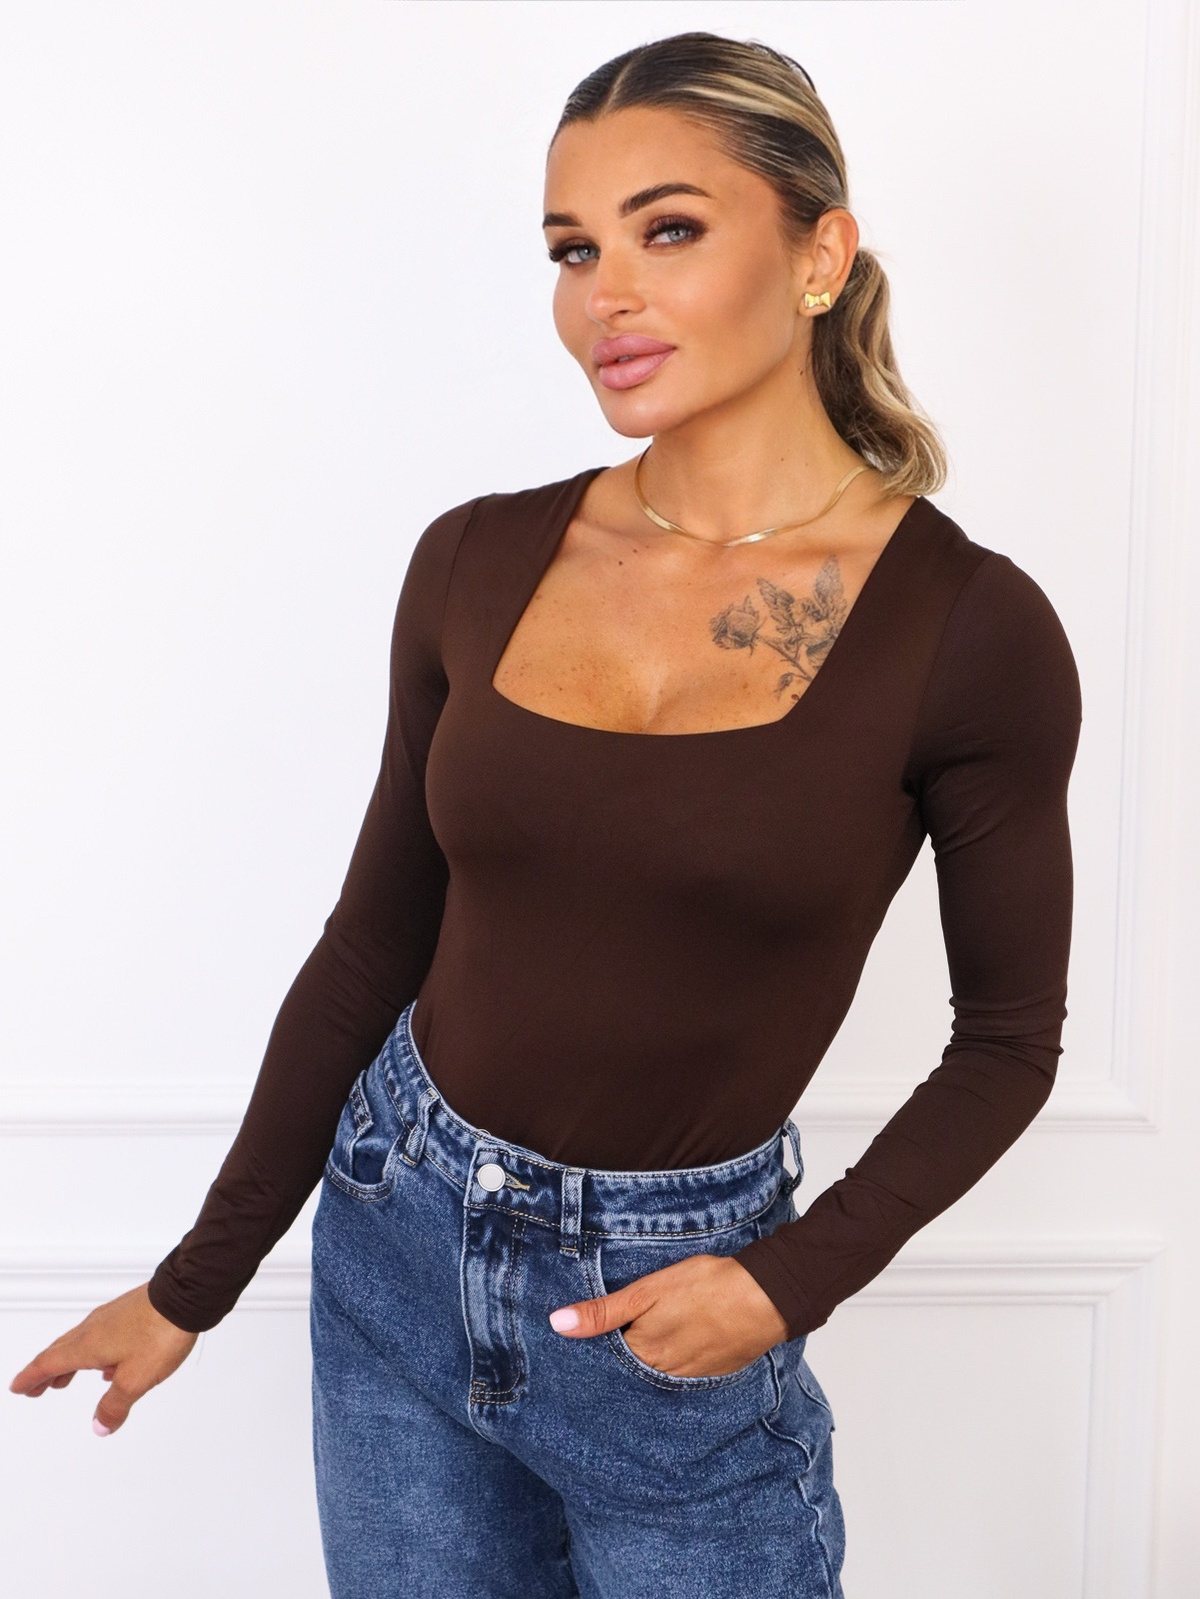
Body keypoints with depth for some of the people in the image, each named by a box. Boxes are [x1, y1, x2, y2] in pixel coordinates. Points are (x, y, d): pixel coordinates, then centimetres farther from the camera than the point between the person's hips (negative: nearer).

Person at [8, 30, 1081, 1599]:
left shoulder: (968, 629, -14)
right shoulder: (479, 562, -5)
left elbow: (1008, 1039, -3)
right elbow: (374, 939, 3)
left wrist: (795, 1280, -15)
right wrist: (195, 1283, 8)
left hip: (670, 1313, -3)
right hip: (395, 1243, 3)